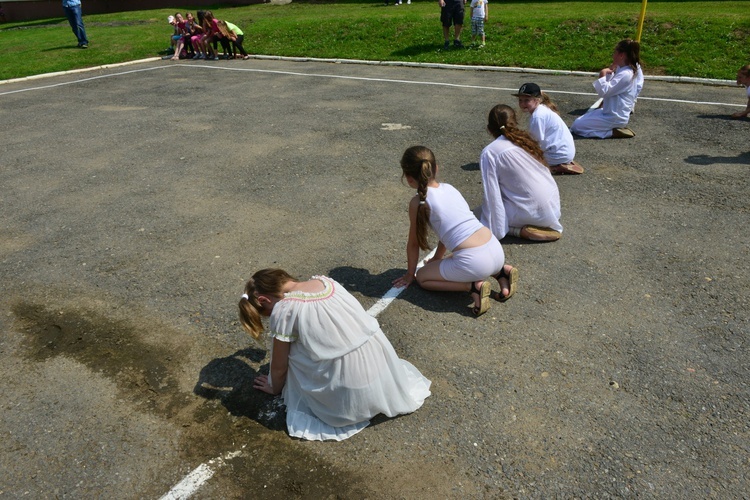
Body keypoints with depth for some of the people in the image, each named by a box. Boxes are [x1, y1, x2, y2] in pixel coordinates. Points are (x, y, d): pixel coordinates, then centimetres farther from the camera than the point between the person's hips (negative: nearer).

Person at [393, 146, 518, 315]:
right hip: (497, 250, 7)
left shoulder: (418, 201, -3)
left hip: (473, 262, -7)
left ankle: (473, 287, -2)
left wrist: (410, 274, 22)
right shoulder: (449, 188, 17)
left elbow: (413, 243, 6)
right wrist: (437, 259, 41)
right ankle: (501, 272, 16)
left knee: (422, 277, 15)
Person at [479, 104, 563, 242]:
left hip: (534, 211, -6)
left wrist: (495, 231, -7)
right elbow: (544, 172, 16)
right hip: (554, 206, 6)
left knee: (484, 209, 15)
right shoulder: (525, 139, 10)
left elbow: (492, 196, -12)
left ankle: (521, 230, -3)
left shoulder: (489, 153, -9)